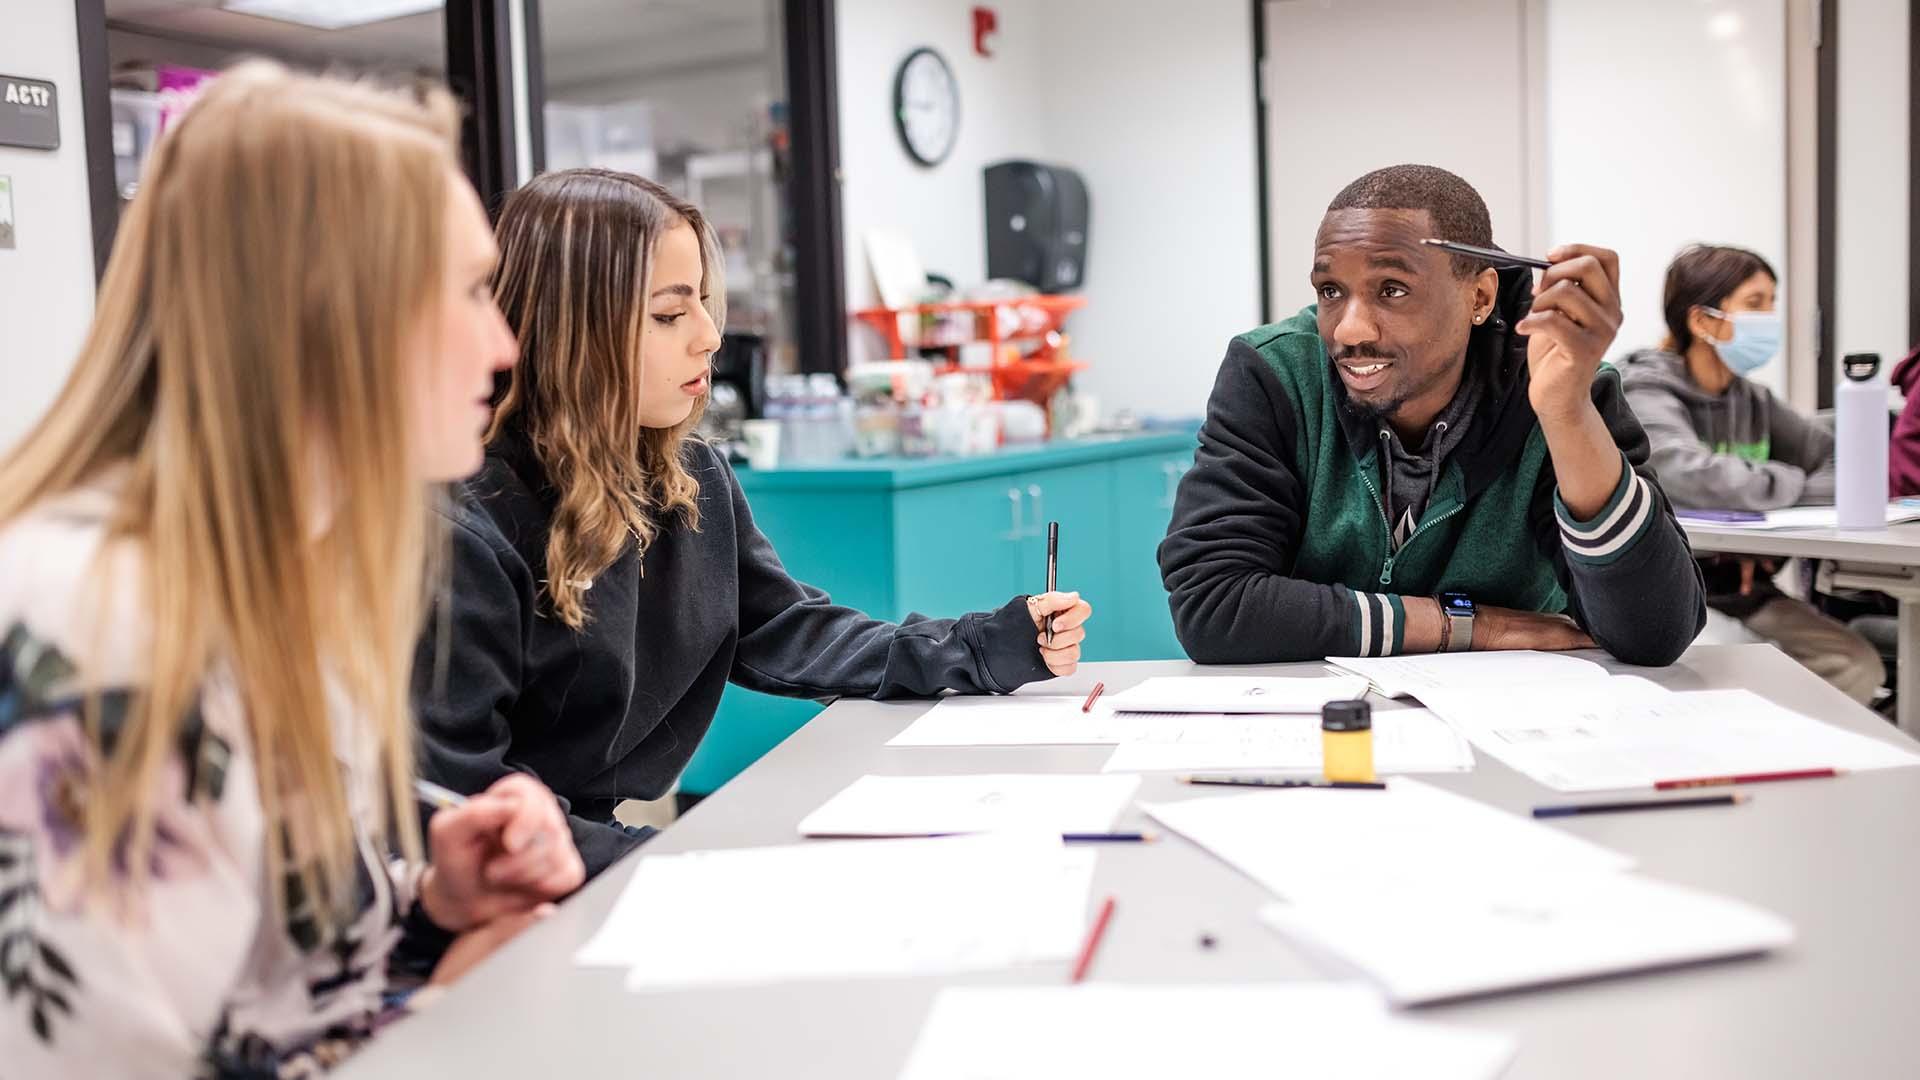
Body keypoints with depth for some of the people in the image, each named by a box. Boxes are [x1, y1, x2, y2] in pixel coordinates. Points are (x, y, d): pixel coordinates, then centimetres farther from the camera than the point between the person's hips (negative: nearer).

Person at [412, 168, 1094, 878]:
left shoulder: (695, 483, 7)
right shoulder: (475, 531, -21)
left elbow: (788, 634, 10)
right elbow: (460, 801, -22)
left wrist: (986, 649, 1)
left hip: (646, 834, 8)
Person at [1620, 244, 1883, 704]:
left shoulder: (1752, 401, 11)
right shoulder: (1644, 395, -11)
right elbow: (1695, 478, -29)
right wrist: (1813, 487, -16)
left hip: (1747, 594, 6)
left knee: (1858, 667, -14)